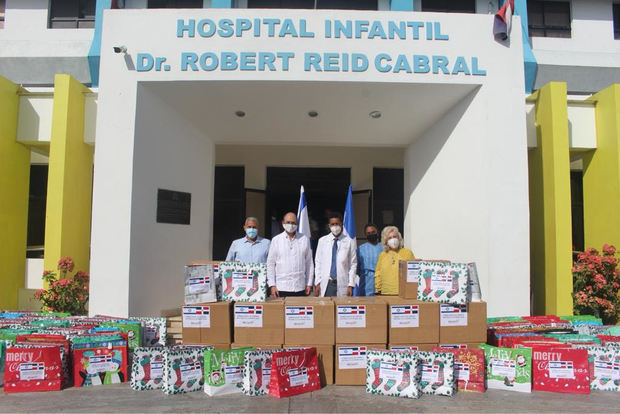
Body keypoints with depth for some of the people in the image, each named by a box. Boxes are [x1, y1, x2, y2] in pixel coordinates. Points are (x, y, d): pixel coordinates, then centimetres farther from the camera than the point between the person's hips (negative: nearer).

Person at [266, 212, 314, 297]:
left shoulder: (305, 240, 8)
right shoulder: (276, 240, 6)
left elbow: (309, 263, 10)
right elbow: (270, 264, 6)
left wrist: (309, 284, 6)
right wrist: (272, 285, 0)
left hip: (300, 288, 1)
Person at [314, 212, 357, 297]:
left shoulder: (350, 241, 2)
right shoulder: (322, 241, 9)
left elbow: (353, 264, 2)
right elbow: (318, 263, 10)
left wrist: (351, 285, -4)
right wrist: (317, 283, 2)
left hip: (342, 285, -1)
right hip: (325, 284, 1)